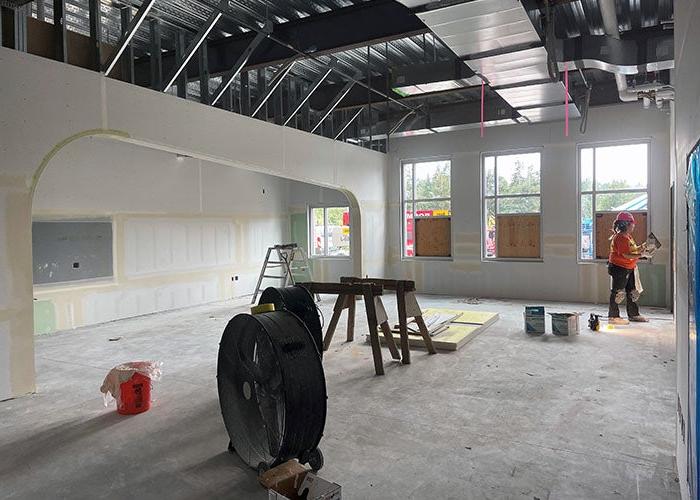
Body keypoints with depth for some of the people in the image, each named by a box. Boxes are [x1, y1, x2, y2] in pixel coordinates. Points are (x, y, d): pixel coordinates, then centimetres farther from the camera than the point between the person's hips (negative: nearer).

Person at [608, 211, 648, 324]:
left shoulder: (627, 236, 14)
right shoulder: (620, 237, -19)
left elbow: (632, 250, 17)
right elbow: (625, 255, -25)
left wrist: (641, 248, 2)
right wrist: (640, 255, -24)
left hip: (629, 268, 11)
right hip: (619, 268, -11)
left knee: (632, 292, 16)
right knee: (618, 293, -5)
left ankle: (633, 314, 27)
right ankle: (613, 316, 3)